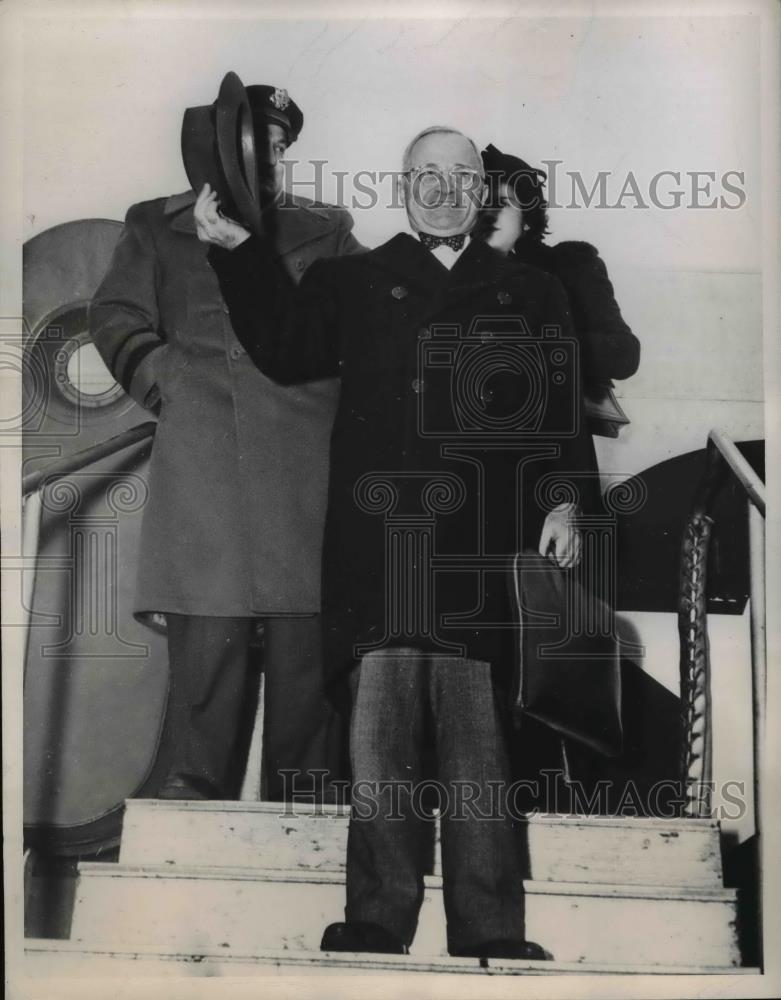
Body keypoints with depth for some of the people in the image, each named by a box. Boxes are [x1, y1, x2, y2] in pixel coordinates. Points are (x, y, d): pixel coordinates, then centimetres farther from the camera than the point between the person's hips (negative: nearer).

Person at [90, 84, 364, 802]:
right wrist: (165, 381, 1)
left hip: (307, 455, 1)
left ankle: (302, 802, 7)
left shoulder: (328, 231, 21)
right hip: (202, 457, 0)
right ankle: (195, 784, 5)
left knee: (305, 632, -2)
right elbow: (116, 318, 14)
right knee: (205, 629, -6)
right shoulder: (158, 228, 19)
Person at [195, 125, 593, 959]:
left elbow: (561, 413, 13)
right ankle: (378, 921, 5)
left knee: (478, 739, 1)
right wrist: (236, 250, 1)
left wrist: (563, 502, -1)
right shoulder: (352, 281, 20)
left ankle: (489, 932, 9)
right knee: (380, 734, -4)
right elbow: (287, 350, 8)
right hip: (379, 538, 0)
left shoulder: (530, 295, 21)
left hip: (480, 543, 1)